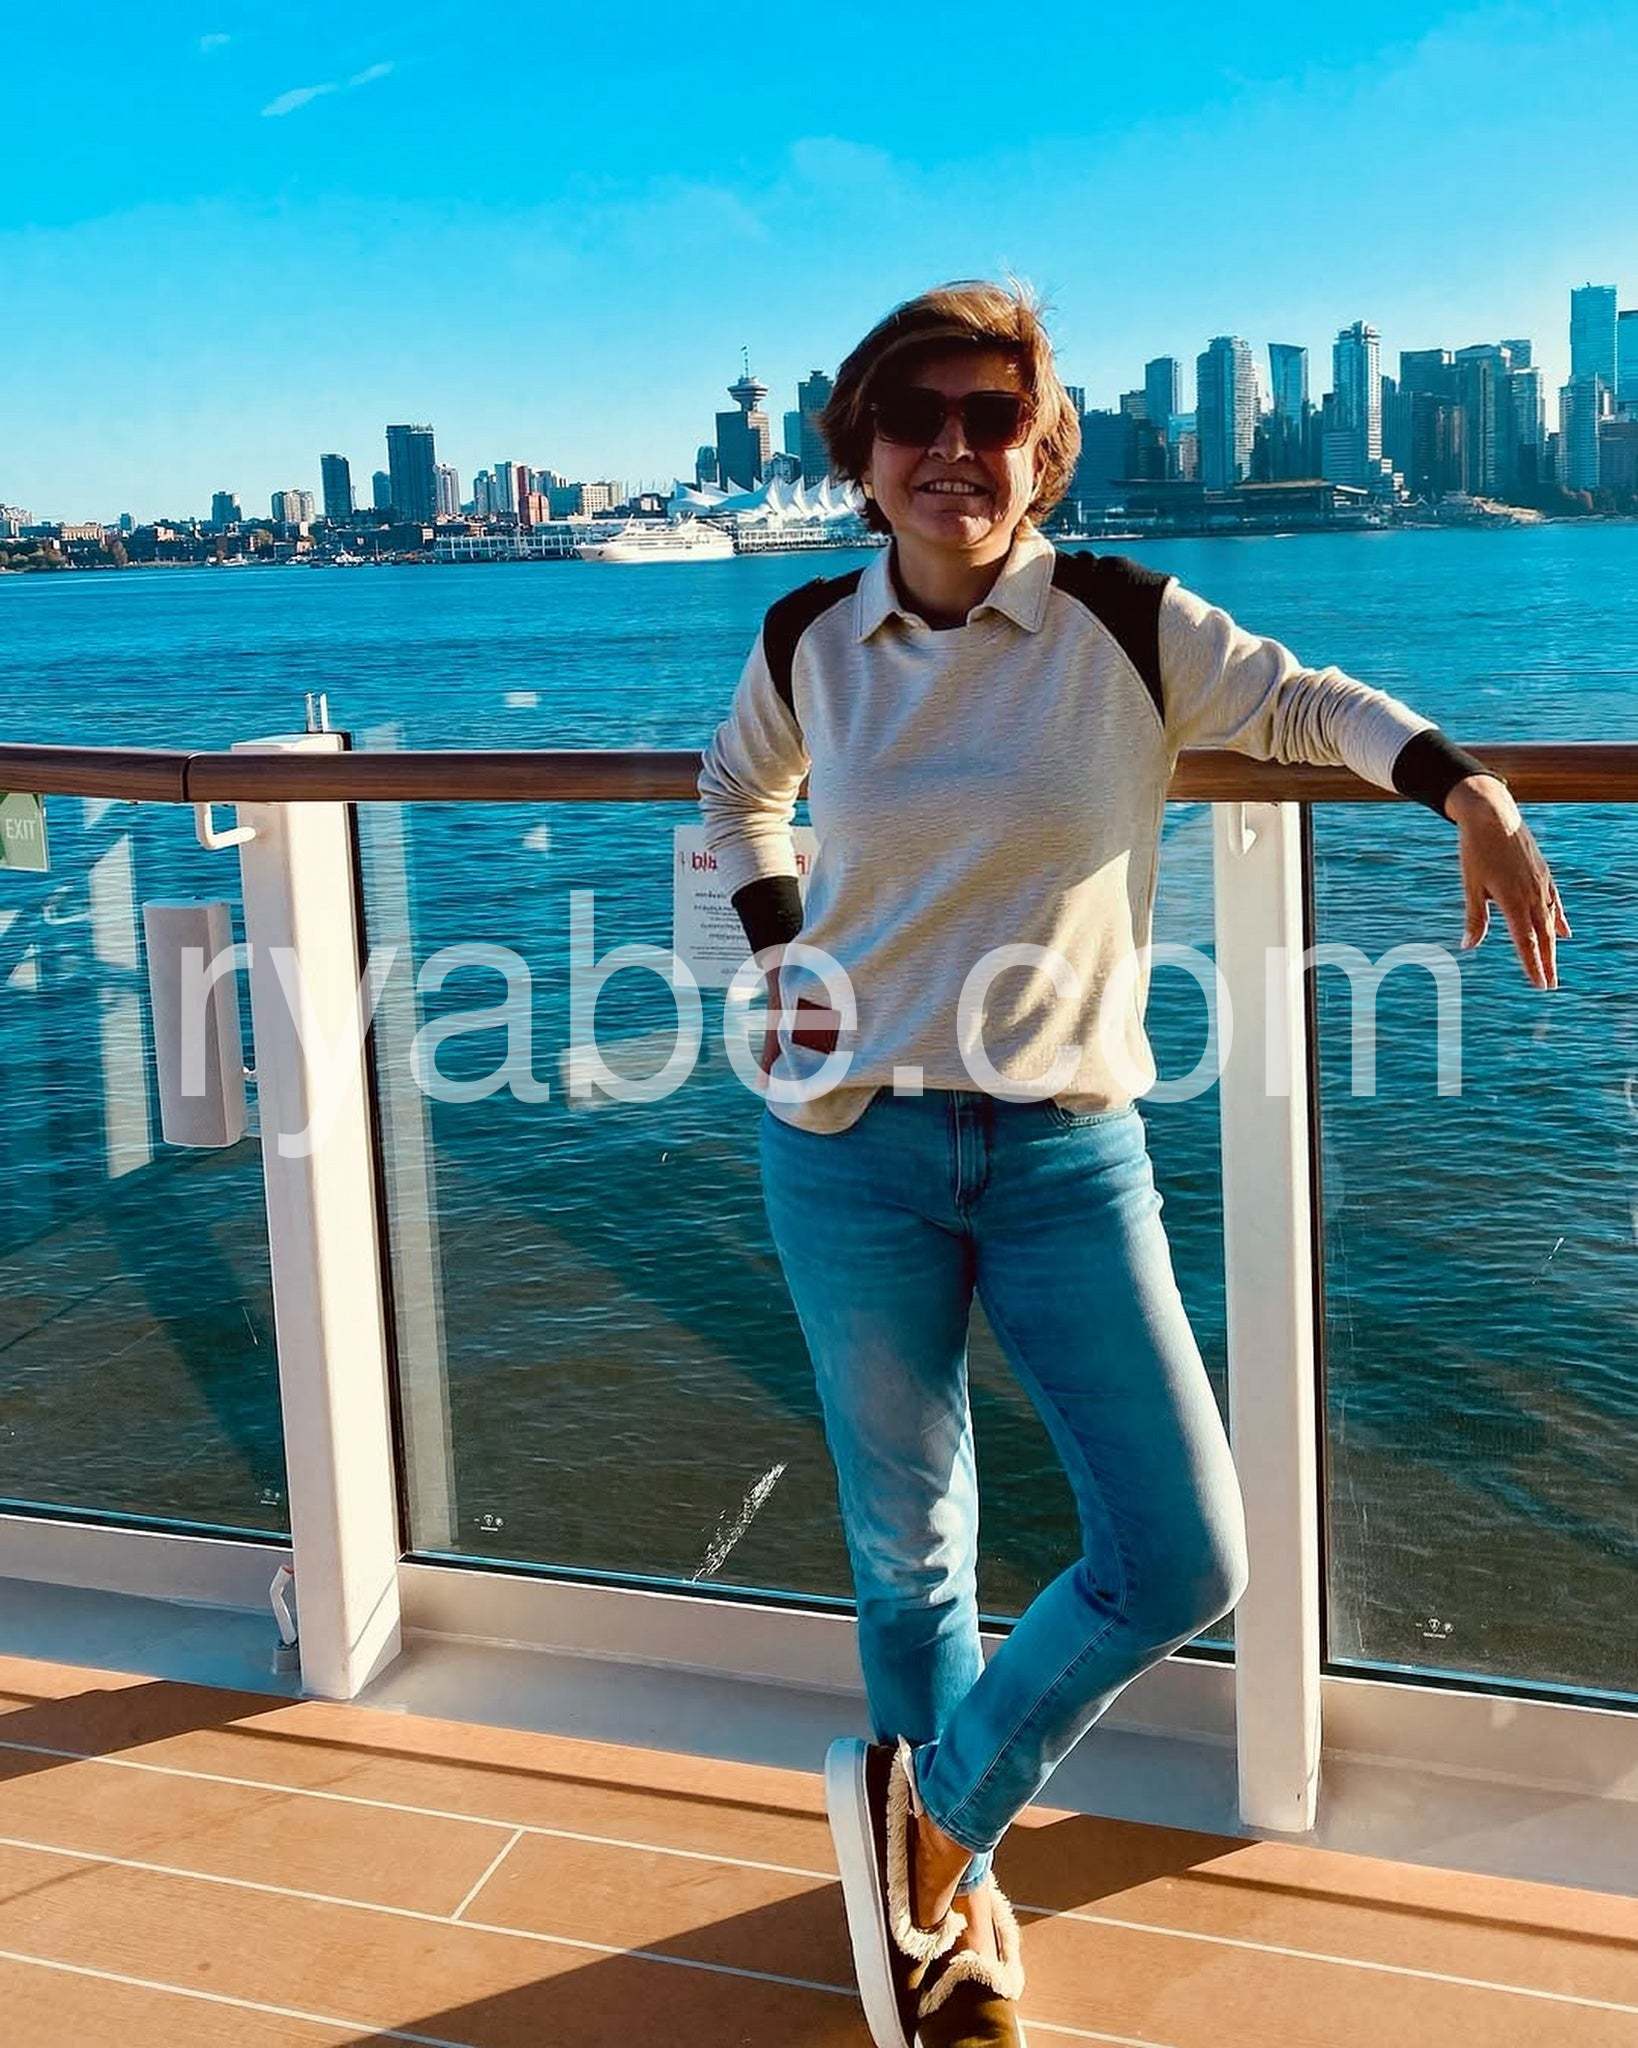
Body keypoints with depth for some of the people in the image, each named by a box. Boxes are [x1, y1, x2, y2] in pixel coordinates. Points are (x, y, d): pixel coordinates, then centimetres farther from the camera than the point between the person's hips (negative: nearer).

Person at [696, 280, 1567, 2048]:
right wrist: (776, 953, 7)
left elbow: (1300, 704, 11)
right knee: (906, 1545, 11)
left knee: (1184, 1565, -4)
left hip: (1067, 1153, 0)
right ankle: (953, 1891, 36)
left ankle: (931, 1805, 22)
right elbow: (738, 791, 22)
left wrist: (1469, 791, -7)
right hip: (851, 1148, 1)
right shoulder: (809, 643, 2)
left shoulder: (1129, 626, -4)